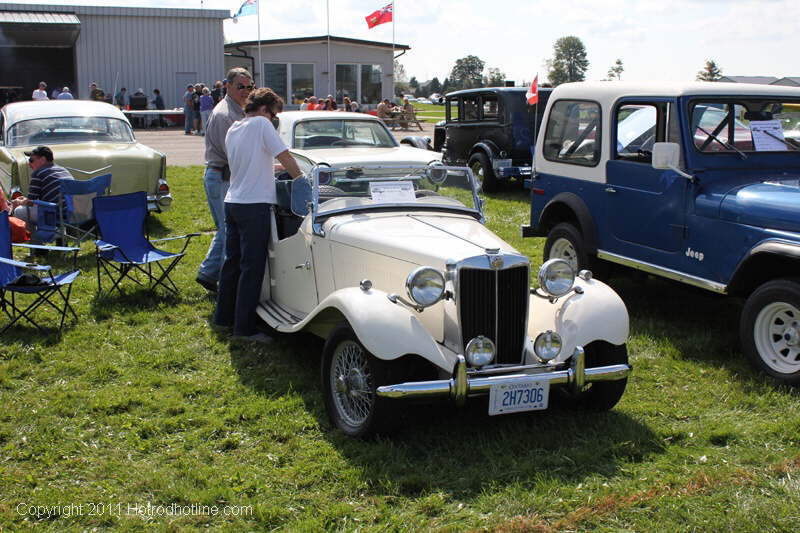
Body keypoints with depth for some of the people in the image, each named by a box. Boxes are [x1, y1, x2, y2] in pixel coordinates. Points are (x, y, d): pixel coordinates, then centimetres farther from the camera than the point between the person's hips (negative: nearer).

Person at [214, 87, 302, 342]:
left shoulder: (233, 129, 14)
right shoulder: (261, 123, -10)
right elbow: (285, 156, -12)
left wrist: (272, 168, 26)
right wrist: (300, 177, 2)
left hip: (232, 203, 9)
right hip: (254, 205, -9)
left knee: (233, 261, 17)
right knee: (252, 267, -4)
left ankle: (224, 316, 27)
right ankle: (244, 327, -1)